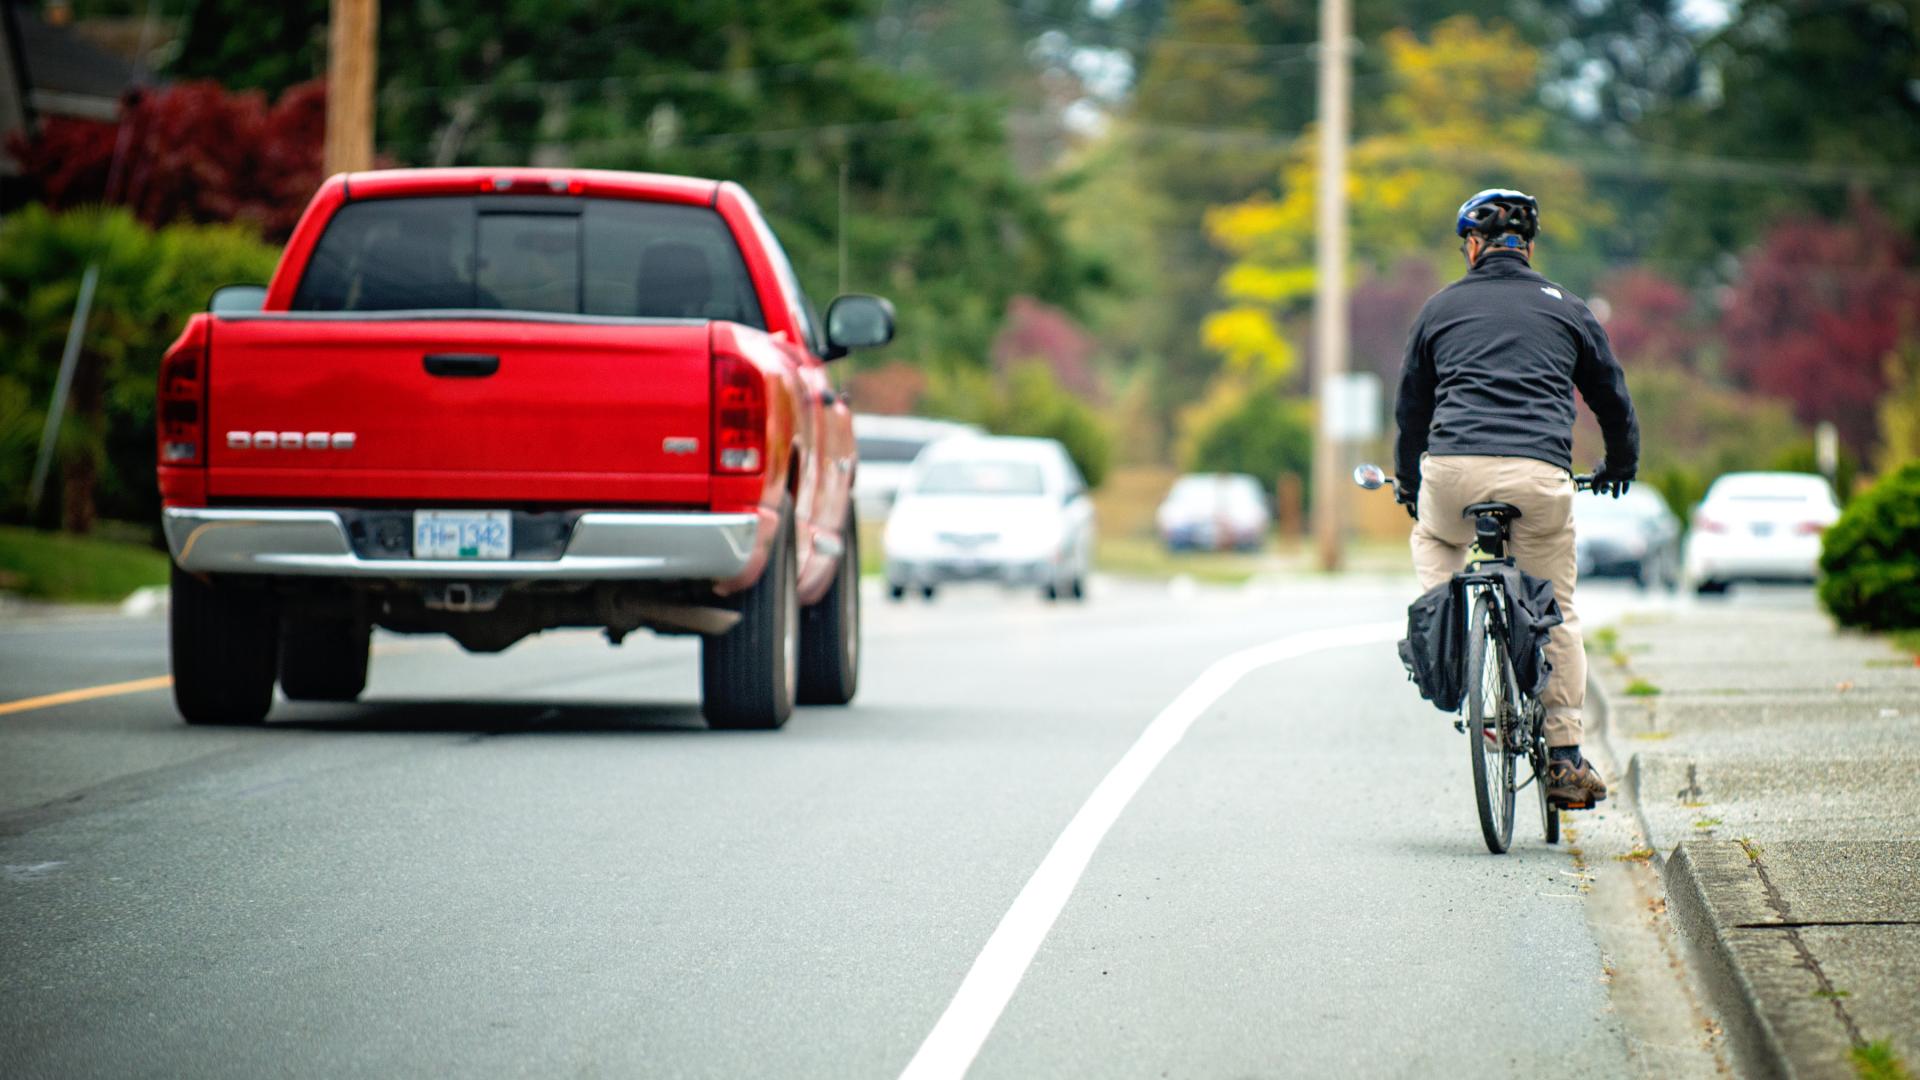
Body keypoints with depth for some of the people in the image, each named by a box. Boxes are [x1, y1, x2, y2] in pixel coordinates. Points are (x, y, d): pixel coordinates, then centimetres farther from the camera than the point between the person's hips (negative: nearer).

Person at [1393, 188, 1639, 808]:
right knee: (1555, 613, 11)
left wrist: (1407, 483, 41)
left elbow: (1411, 405, 25)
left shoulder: (1442, 307, 18)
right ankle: (1565, 760, 7)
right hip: (1538, 476, 0)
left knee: (1434, 538, 35)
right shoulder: (1567, 310, 18)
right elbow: (1613, 401, 25)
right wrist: (1620, 469, 43)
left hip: (1453, 468, 0)